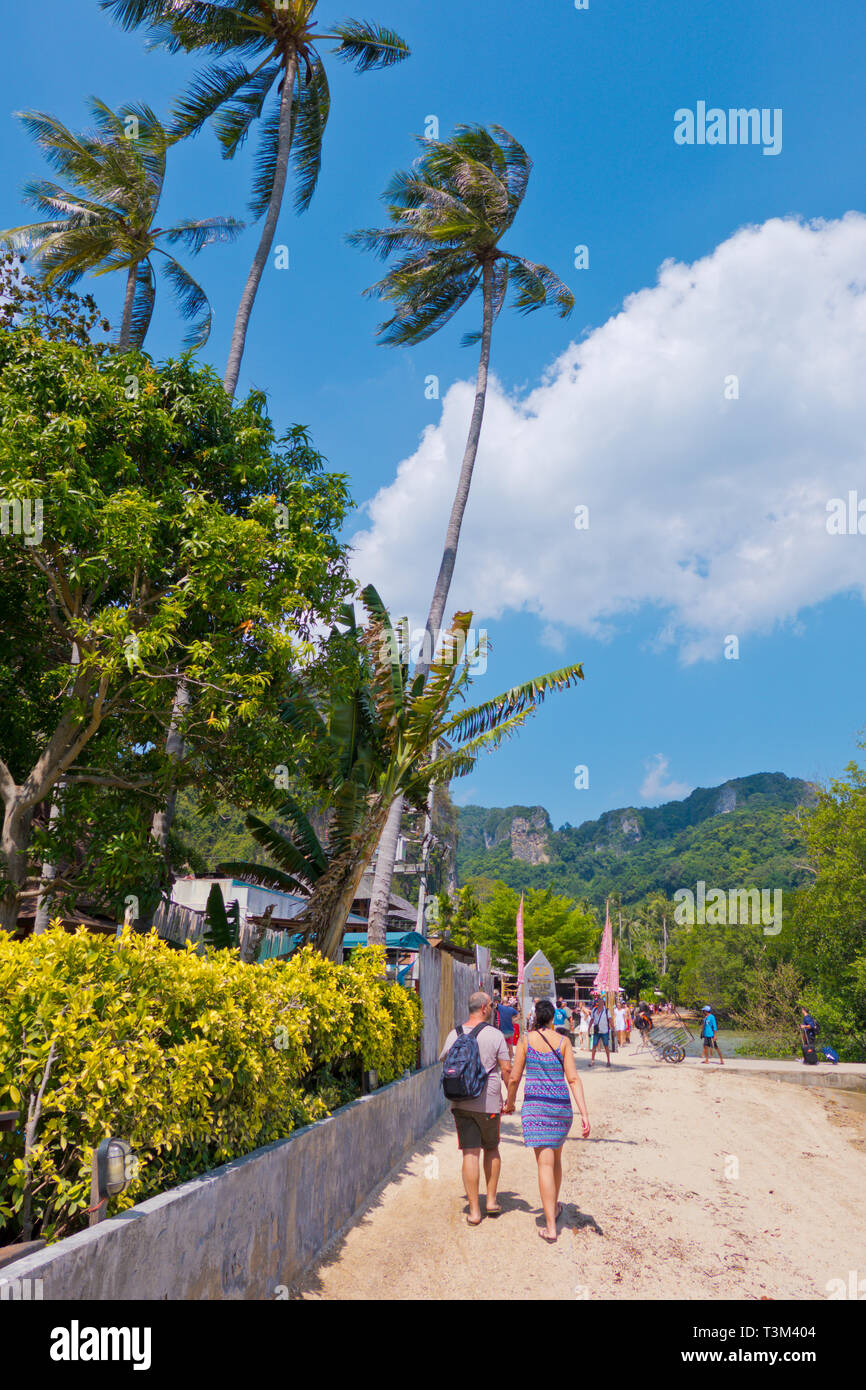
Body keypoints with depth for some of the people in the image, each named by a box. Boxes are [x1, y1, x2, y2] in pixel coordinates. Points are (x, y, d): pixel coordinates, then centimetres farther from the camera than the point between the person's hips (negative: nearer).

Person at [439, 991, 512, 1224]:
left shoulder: (454, 1035, 0)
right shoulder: (495, 1035, -7)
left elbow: (443, 1062, 12)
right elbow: (506, 1069, -7)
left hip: (461, 1102, 1)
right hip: (489, 1101, -1)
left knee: (470, 1154, 3)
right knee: (491, 1148, 19)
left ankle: (474, 1210, 5)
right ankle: (492, 1201, 23)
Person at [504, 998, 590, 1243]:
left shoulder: (527, 1040, -3)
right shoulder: (563, 1042, 1)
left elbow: (514, 1078, 0)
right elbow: (573, 1079, -5)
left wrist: (510, 1102, 17)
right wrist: (584, 1114, -6)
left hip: (535, 1105, -2)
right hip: (561, 1105, 3)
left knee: (545, 1164, -5)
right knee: (556, 1158, 23)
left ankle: (550, 1228, -8)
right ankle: (554, 1207, 41)